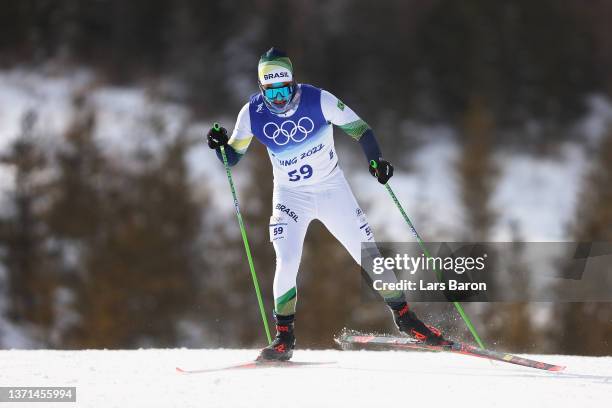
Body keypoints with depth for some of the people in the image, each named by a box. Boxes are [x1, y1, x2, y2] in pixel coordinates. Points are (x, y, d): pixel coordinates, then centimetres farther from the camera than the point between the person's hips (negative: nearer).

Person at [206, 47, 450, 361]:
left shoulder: (318, 100, -19)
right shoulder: (252, 113, -13)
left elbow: (359, 128, -13)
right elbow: (233, 157, -3)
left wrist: (376, 160, -29)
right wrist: (221, 144, -25)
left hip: (332, 190, 0)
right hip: (290, 197, 1)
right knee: (286, 265, -16)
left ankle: (405, 318, 16)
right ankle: (283, 338, -2)